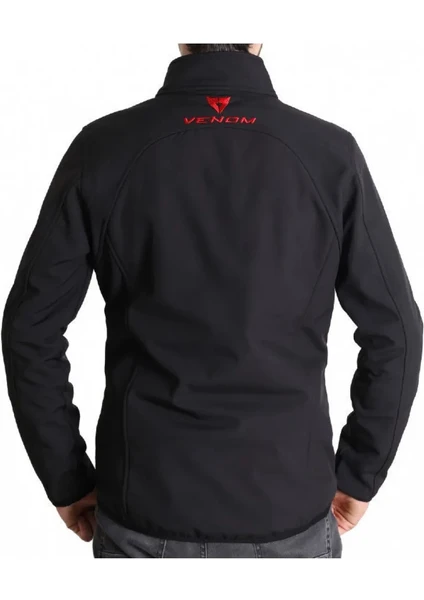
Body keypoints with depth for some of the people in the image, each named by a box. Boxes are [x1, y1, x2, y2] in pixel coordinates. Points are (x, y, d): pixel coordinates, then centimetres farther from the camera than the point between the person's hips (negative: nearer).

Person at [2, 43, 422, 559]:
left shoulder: (103, 149, -9)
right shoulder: (331, 153, -9)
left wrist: (66, 480, 5)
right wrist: (359, 475, 7)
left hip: (144, 504, 1)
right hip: (288, 506, 0)